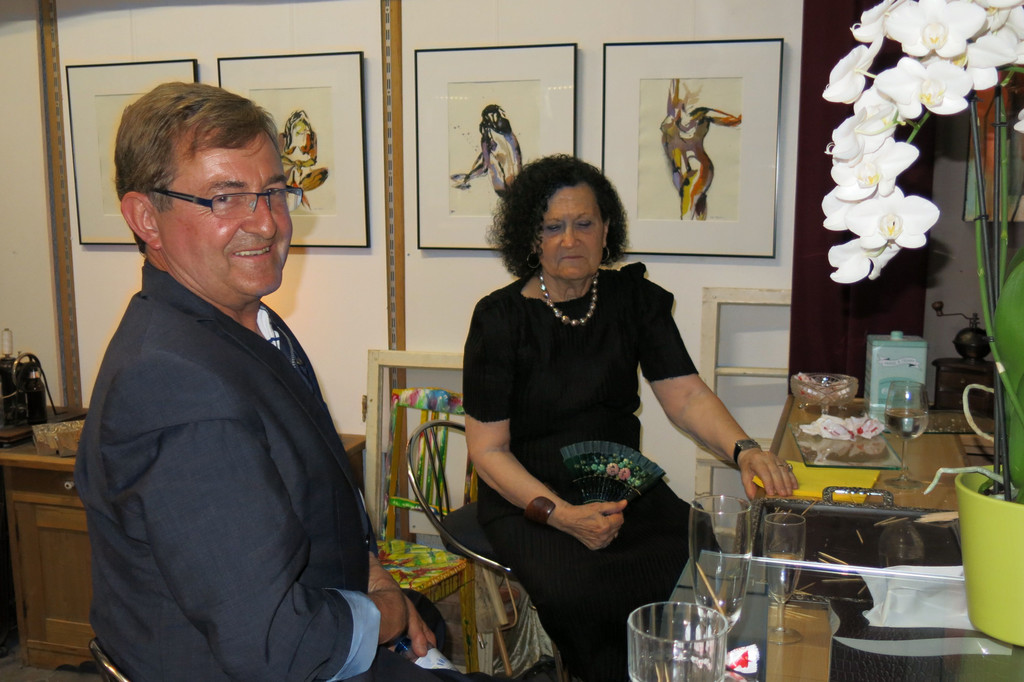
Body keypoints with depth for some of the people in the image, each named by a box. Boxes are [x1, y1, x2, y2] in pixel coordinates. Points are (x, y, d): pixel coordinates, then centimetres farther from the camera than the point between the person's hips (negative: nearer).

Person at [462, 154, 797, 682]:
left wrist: (743, 449, -24)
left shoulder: (636, 298, 5)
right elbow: (488, 448, -8)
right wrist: (561, 515, -21)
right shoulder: (500, 318, -7)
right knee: (576, 591, -31)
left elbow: (685, 393, -3)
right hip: (527, 496, -3)